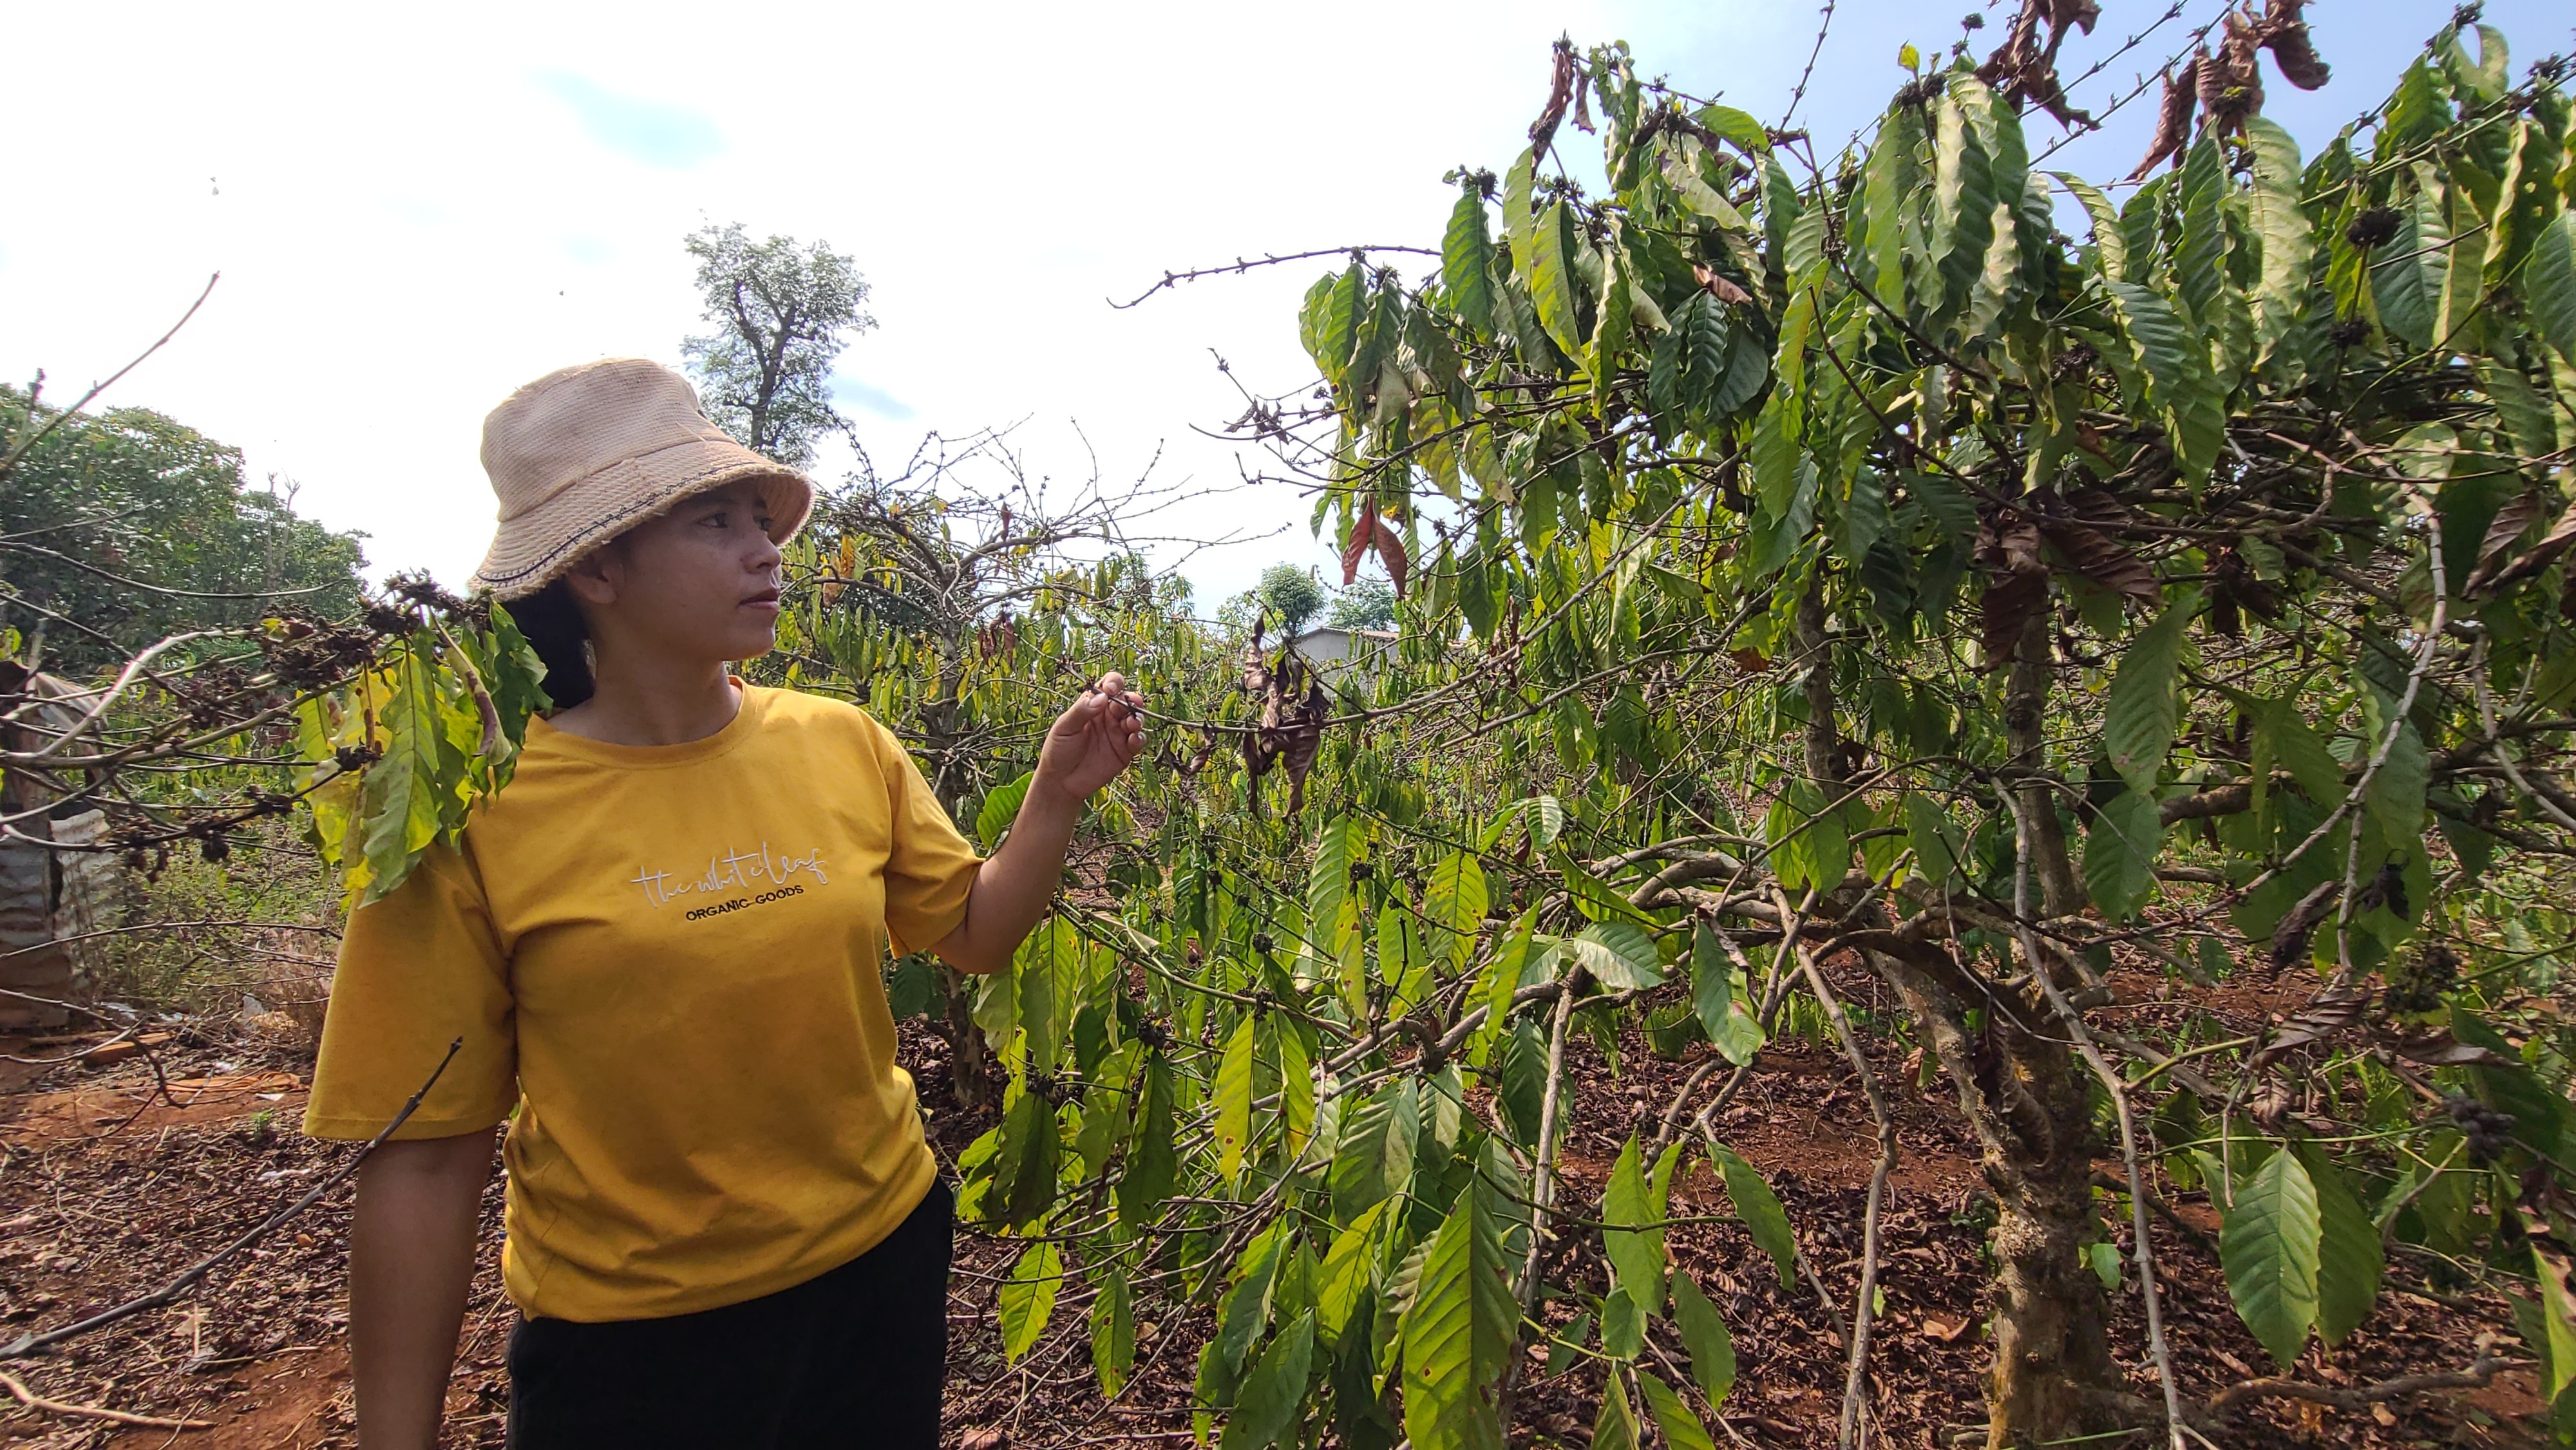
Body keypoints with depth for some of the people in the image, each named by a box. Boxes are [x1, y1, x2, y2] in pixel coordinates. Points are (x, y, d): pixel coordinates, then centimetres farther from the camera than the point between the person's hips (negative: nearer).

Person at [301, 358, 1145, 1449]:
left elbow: (974, 932, 3)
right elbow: (424, 1162, -11)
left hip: (882, 1258, 4)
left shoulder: (844, 746, -6)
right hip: (625, 1339, -3)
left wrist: (1056, 795, -12)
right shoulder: (472, 812, -16)